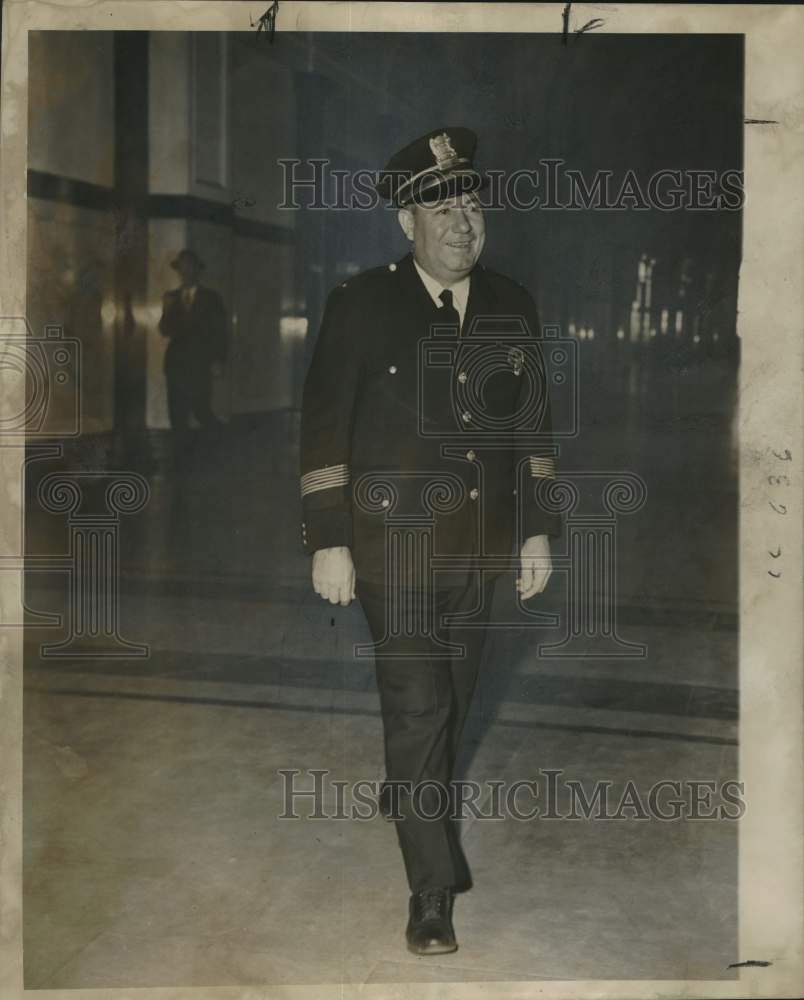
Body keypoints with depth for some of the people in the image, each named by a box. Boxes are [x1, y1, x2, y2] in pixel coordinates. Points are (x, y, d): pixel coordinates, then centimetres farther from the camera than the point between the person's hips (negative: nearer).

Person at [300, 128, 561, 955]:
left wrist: (537, 530, 8)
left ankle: (408, 802, 43)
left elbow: (532, 423, 11)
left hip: (480, 542, 4)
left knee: (455, 697, 16)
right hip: (395, 538, -4)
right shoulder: (361, 304, -7)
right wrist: (328, 542, -10)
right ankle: (433, 893, 6)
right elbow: (323, 427, -7)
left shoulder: (512, 307, 5)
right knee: (417, 707, -4)